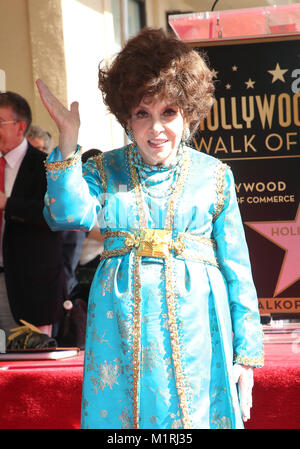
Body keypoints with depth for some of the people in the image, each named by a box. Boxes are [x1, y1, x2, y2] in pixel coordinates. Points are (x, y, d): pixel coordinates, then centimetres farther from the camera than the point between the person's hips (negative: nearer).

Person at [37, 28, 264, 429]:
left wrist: (246, 353, 1)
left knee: (194, 416, 4)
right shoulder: (104, 170, 6)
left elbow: (236, 267, 3)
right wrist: (68, 139, -17)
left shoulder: (213, 176, 3)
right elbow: (71, 214, -14)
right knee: (119, 413, 6)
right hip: (122, 329, 1)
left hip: (193, 329, -1)